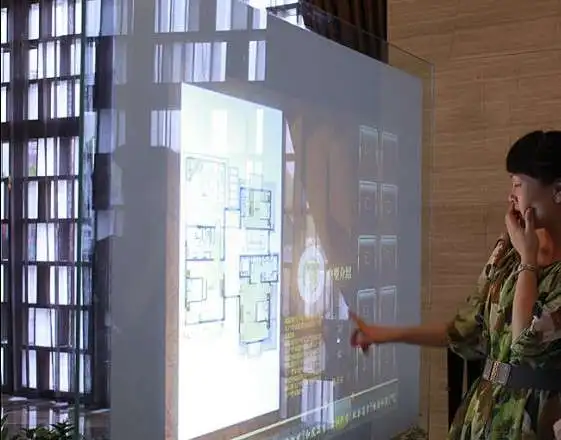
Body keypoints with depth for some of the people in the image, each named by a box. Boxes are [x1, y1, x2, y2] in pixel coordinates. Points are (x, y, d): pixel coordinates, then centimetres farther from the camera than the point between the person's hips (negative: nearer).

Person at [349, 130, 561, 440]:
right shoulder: (509, 249, 4)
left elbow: (527, 342, -23)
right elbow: (468, 331, 7)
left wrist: (528, 259, -15)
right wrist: (384, 334, 6)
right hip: (487, 409, 6)